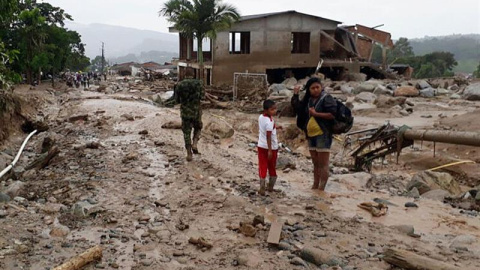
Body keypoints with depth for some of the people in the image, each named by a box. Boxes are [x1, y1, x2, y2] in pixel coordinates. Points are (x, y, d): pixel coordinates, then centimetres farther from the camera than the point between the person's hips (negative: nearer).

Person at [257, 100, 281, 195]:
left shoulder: (260, 117, 1)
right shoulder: (270, 121, -23)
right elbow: (268, 136, -25)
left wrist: (274, 127, 20)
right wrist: (270, 150, -23)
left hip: (261, 146, 6)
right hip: (271, 147, -6)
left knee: (262, 167, 6)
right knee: (272, 168, 13)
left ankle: (262, 189, 1)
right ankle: (270, 187, 25)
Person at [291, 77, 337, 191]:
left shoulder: (327, 98, -8)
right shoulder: (308, 100, 12)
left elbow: (332, 115, -18)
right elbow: (297, 108, 21)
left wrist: (316, 113, -19)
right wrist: (295, 94, 11)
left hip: (323, 135, -8)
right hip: (311, 135, 8)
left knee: (323, 164, -4)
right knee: (315, 163, 16)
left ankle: (321, 189, -2)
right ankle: (315, 187, 24)